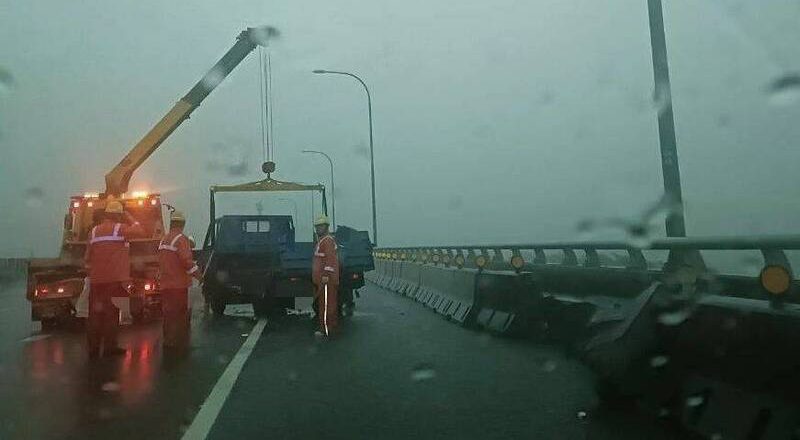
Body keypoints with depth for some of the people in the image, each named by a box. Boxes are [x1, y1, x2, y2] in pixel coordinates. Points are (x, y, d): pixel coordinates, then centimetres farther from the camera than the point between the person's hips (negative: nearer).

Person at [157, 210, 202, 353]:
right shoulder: (181, 239, -13)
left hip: (165, 284, 8)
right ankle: (180, 345, -1)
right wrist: (198, 274, -12)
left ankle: (168, 342, 21)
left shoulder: (163, 240, 14)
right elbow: (187, 261, -20)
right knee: (181, 315, -2)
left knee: (169, 314, 14)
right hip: (178, 284, -8)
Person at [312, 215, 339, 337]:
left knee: (326, 303, -8)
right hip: (322, 278, 11)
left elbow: (330, 259, -21)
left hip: (326, 278, -11)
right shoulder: (321, 240, 21)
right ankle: (332, 326, 21)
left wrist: (326, 275, -25)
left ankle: (326, 329, -6)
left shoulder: (328, 241, -12)